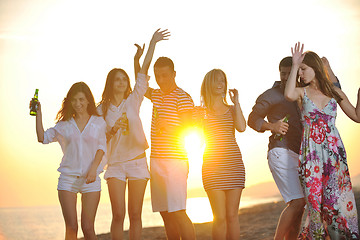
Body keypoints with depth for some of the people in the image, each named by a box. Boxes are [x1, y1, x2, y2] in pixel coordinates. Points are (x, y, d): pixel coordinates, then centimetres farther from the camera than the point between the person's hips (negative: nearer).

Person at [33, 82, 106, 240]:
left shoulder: (99, 123, 7)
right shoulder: (64, 124, 9)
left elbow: (101, 147, 2)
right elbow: (43, 138, 3)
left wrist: (93, 168, -13)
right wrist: (38, 113, -3)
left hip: (90, 179, -1)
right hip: (68, 178, 1)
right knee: (71, 227, -3)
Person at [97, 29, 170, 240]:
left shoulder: (133, 100, 6)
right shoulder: (102, 109, 6)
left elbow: (144, 71, -1)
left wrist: (153, 43, -6)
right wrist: (112, 131, -14)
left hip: (137, 161, 1)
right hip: (115, 163, 0)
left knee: (135, 215, 2)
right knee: (118, 214, -8)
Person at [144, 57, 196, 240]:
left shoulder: (183, 98, -7)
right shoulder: (156, 95, 16)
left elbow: (188, 129, -12)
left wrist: (169, 127, -32)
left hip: (174, 159, -7)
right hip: (156, 159, 7)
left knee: (177, 211, -14)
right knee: (164, 212, 6)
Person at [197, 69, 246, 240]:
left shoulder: (231, 109, 14)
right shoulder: (201, 111, 9)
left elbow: (241, 127, -6)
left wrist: (236, 102, 0)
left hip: (234, 164, 2)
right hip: (212, 166, -2)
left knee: (232, 215, 2)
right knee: (220, 217, -7)